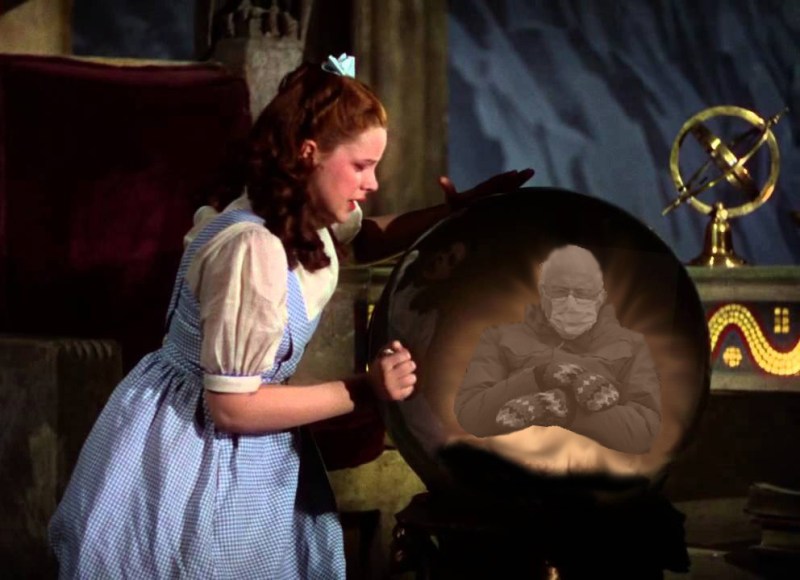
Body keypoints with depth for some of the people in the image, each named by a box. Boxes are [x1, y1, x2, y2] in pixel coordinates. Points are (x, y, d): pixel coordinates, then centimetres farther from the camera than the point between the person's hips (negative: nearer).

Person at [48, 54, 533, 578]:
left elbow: (370, 236, 21)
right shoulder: (254, 249, -31)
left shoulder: (306, 212, -4)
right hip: (191, 450, -9)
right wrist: (363, 391, -25)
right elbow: (231, 406, -27)